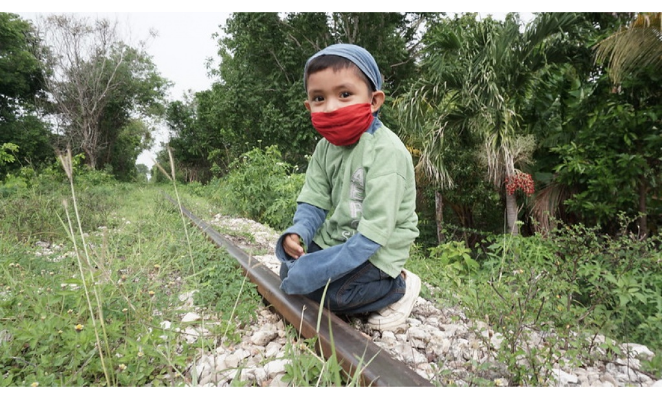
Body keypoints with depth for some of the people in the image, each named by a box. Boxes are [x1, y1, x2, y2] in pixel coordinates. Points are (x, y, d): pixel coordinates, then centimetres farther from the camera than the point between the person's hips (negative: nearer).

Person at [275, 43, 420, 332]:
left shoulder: (386, 151, -26)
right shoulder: (325, 147, -1)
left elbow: (374, 231, -29)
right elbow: (313, 202, 0)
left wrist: (321, 267, -31)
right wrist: (296, 234, -22)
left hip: (377, 250, -7)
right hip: (336, 238, 8)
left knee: (328, 293, -22)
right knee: (289, 272, 4)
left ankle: (398, 288, 0)